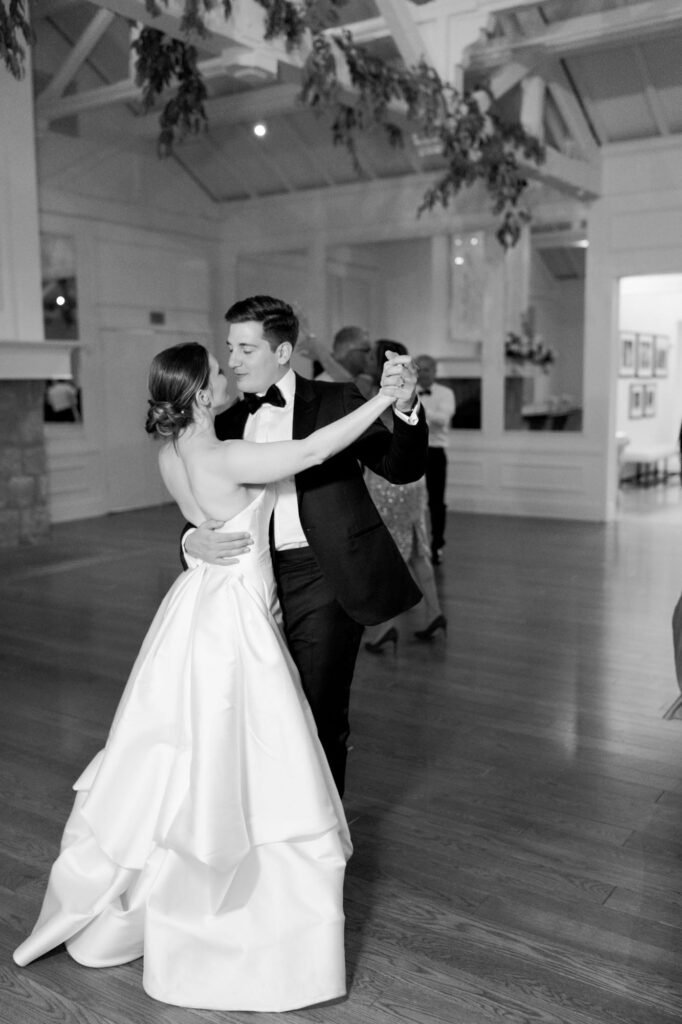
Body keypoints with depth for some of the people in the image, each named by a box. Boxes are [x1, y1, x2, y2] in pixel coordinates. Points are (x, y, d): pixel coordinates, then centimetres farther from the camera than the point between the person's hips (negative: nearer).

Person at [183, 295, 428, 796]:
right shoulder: (229, 423, 11)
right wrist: (194, 539, -11)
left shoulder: (336, 402, -2)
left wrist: (406, 408, -26)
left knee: (320, 717, 2)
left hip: (322, 581, -4)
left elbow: (402, 468, -7)